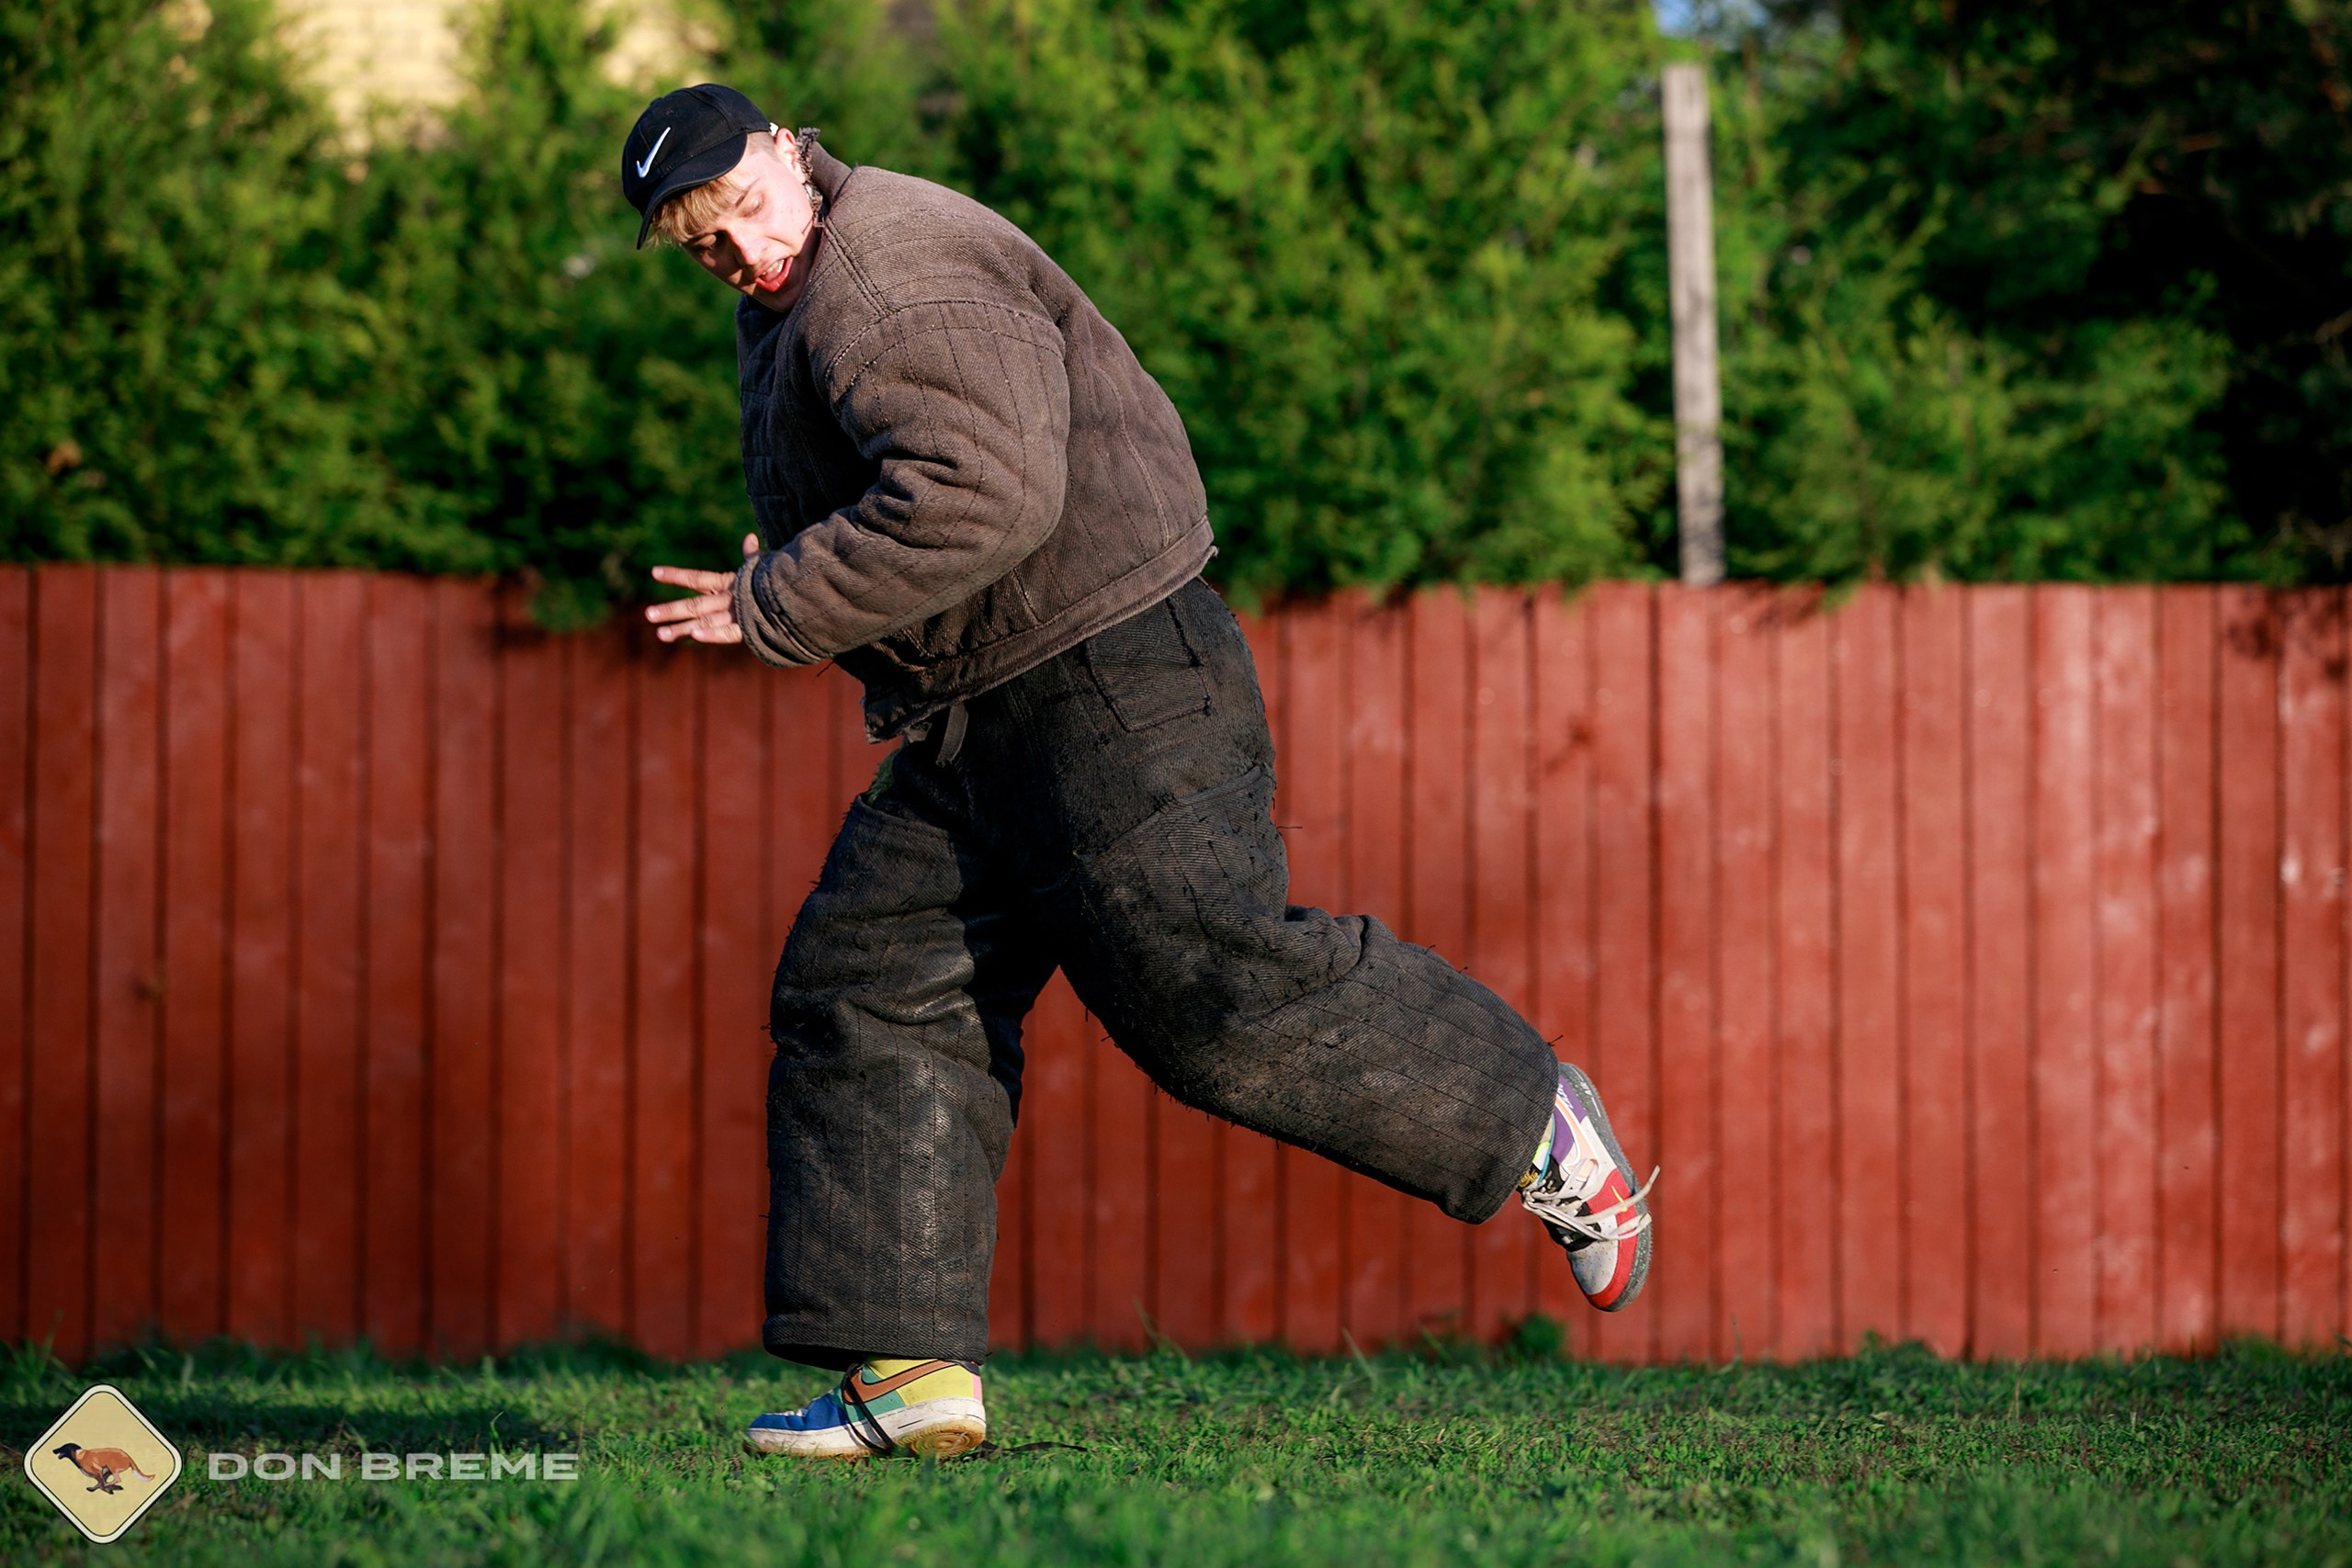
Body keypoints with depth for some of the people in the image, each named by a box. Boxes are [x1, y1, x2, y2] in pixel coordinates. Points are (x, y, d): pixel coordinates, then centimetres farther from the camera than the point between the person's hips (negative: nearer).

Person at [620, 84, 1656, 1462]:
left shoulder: (890, 273, -16)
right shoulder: (796, 302, 18)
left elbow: (983, 494, -29)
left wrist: (777, 608, -21)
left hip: (1115, 690, -11)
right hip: (972, 729, 11)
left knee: (1212, 990, -14)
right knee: (869, 996, 2)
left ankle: (1537, 1124, 4)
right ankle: (911, 1373, -1)